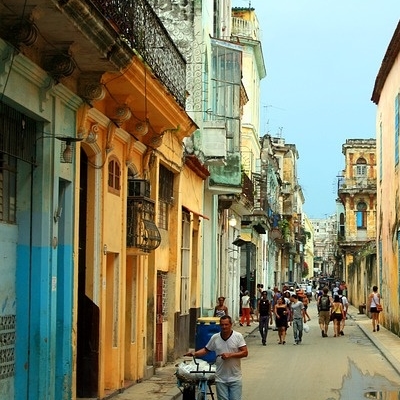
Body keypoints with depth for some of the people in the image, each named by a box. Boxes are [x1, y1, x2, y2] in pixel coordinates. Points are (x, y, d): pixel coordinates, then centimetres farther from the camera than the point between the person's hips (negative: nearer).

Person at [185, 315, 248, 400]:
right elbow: (206, 350, 14)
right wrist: (195, 353, -3)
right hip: (220, 379, 2)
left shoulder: (238, 336, -4)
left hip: (235, 378, -2)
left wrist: (230, 355, -18)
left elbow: (245, 352, -8)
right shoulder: (215, 338, 3)